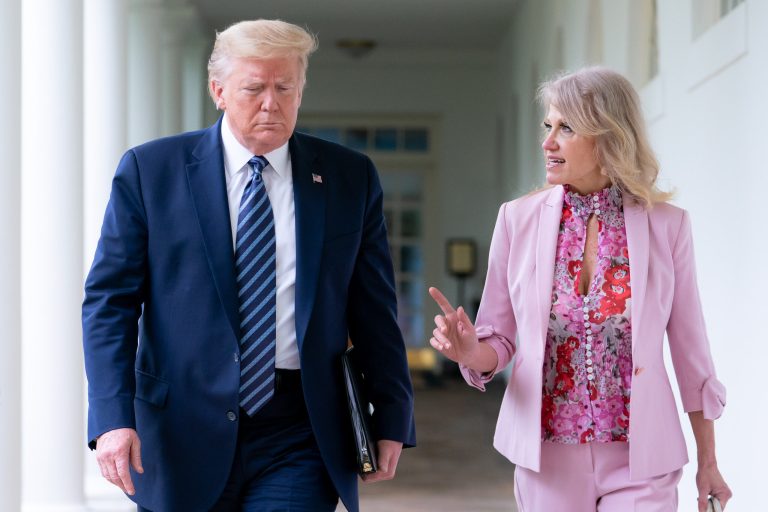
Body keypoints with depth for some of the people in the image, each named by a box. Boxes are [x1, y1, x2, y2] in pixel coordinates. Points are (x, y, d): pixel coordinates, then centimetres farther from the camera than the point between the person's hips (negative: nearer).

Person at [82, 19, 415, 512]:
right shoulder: (150, 171, 1)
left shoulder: (351, 178, 6)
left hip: (299, 439, 1)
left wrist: (391, 419, 6)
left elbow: (374, 310, 9)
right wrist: (114, 418, -11)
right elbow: (109, 301, -1)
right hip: (183, 435, 0)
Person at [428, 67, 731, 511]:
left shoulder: (666, 225, -5)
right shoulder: (518, 219, -2)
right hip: (547, 457, 2)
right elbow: (500, 341, 4)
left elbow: (690, 350, 2)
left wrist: (708, 462, 6)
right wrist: (471, 350, -20)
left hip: (640, 462, -1)